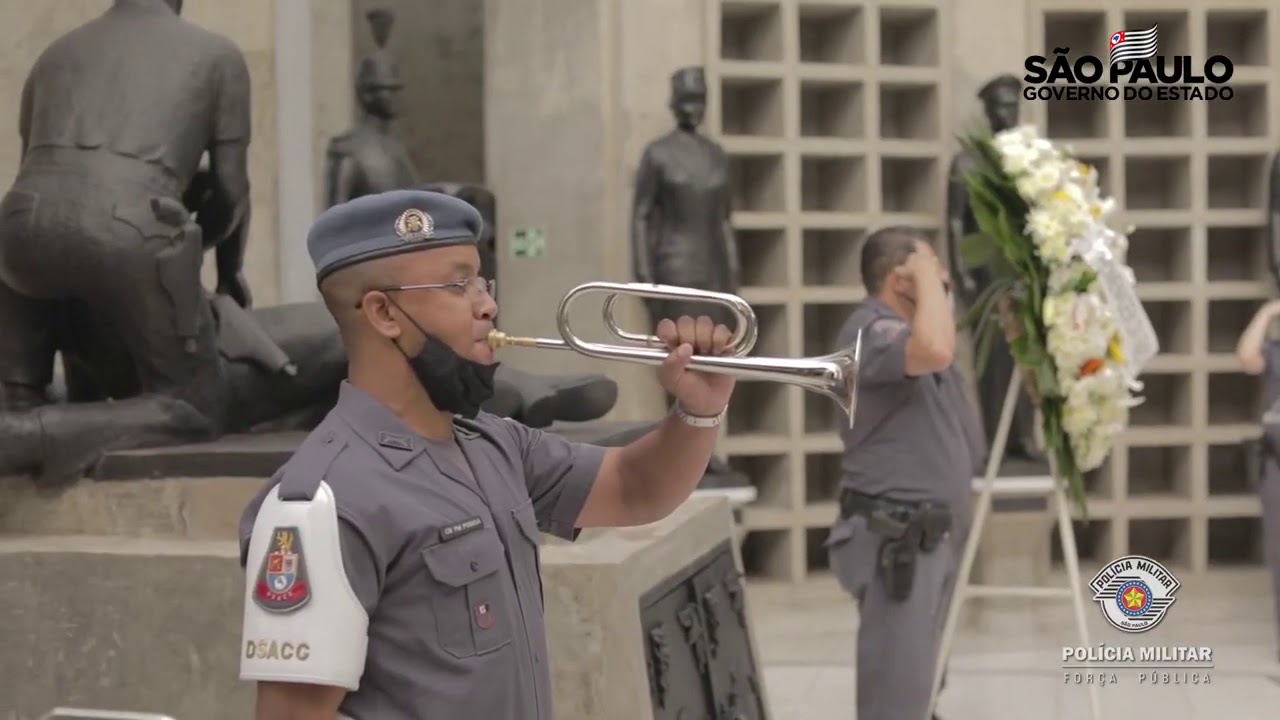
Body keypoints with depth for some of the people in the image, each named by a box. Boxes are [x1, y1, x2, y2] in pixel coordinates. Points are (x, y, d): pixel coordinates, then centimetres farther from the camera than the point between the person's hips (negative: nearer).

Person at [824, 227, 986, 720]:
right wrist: (926, 278, -21)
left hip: (931, 534, 10)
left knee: (913, 680, 15)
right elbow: (936, 351, -35)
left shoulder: (908, 328, 18)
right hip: (896, 538, -10)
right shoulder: (871, 330, -15)